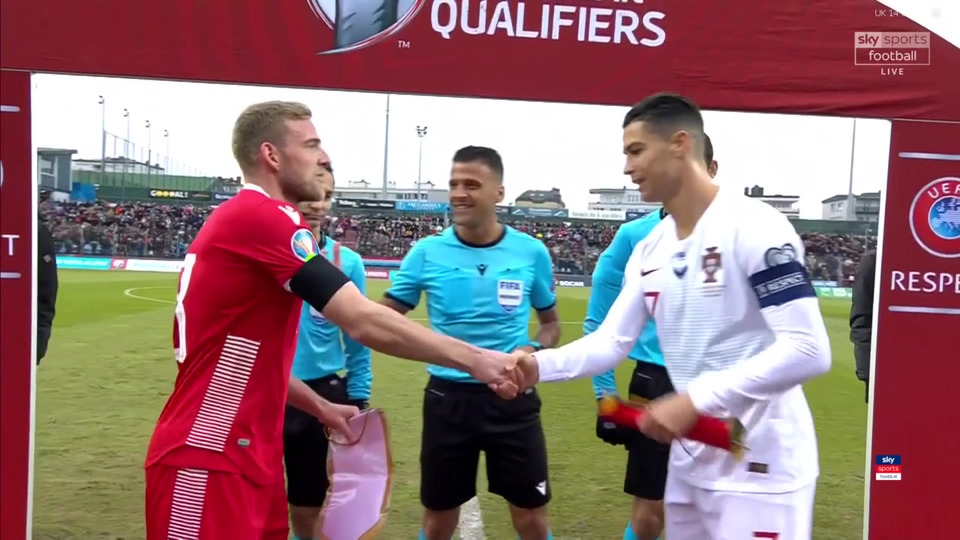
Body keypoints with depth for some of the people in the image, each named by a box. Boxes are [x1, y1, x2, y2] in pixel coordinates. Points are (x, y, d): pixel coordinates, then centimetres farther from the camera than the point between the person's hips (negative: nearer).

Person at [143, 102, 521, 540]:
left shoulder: (241, 220, 14)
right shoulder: (262, 217, -18)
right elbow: (364, 322, -23)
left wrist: (321, 407, 18)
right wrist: (475, 360, -17)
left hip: (246, 455, 10)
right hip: (208, 461, -10)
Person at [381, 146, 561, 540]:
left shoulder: (531, 252, -3)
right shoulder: (426, 252, -4)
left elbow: (551, 322, 10)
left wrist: (533, 350, -11)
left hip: (512, 399, 0)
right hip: (448, 397, 0)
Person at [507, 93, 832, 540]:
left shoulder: (754, 228, -17)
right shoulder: (648, 251, 6)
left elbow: (808, 350, -23)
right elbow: (611, 341, 6)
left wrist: (696, 399, -27)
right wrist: (540, 365, -11)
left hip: (760, 466, -7)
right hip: (689, 462, 7)